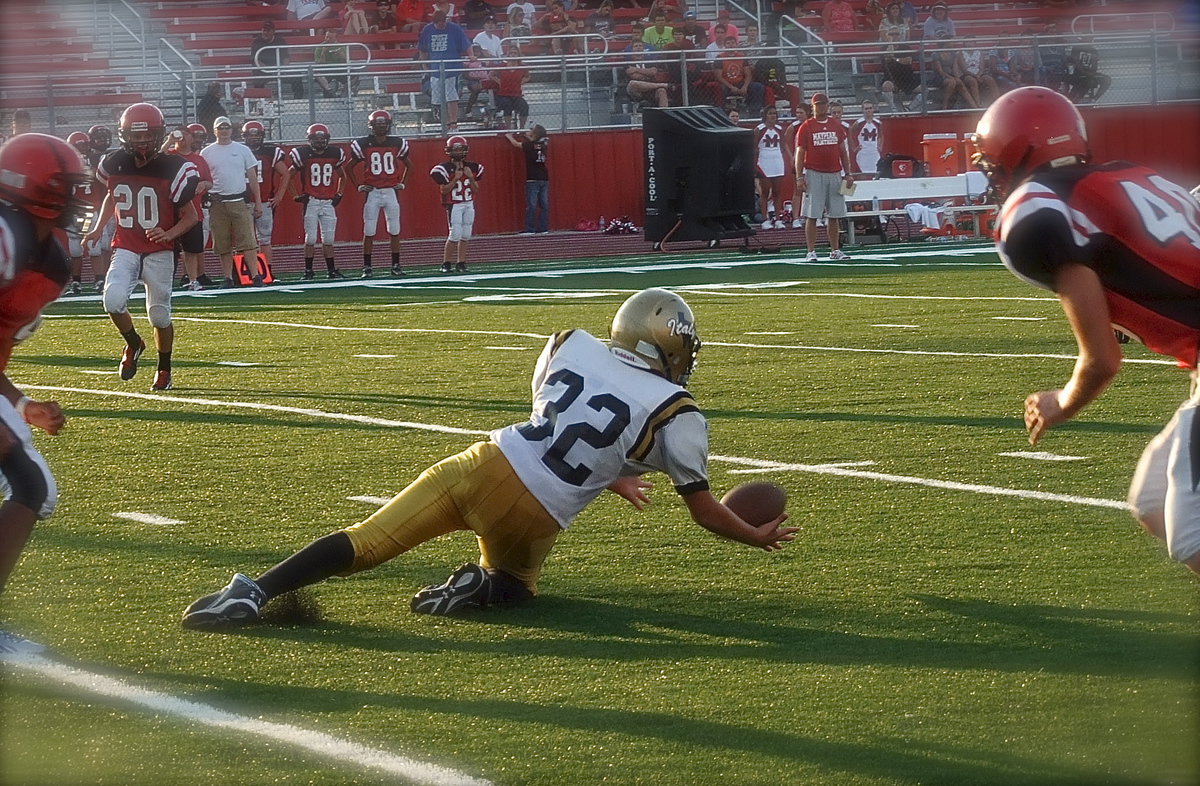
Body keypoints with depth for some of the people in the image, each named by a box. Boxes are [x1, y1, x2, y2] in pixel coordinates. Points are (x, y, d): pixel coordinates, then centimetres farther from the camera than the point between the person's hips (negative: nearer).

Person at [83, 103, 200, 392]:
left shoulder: (173, 169, -12)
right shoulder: (115, 165, 0)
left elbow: (191, 216, -6)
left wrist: (169, 234, -23)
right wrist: (99, 228, 9)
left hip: (159, 251, -2)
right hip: (125, 249, 2)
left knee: (159, 314, 3)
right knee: (113, 300, -21)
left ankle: (164, 370, 28)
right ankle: (133, 344, 9)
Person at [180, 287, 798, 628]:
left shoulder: (572, 346, 10)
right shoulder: (677, 414, 0)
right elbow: (703, 510, 8)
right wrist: (759, 537, 27)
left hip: (487, 463, 2)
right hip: (531, 516, -2)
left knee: (365, 542, 1)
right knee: (515, 582, 30)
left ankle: (255, 592, -16)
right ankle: (482, 586, -4)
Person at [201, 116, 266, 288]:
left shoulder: (242, 150, 8)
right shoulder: (207, 153, 8)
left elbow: (252, 177, 10)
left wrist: (258, 202, 6)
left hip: (240, 201, -1)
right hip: (217, 203, 1)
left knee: (248, 241, -9)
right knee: (223, 245, 3)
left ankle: (256, 276, -12)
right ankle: (228, 278, 10)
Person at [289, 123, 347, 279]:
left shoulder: (335, 154, 6)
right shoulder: (303, 154, -4)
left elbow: (342, 176, 22)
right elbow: (289, 176, 5)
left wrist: (338, 194, 13)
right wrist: (297, 195, -1)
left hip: (329, 202, 3)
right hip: (311, 201, -3)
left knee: (328, 239, 3)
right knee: (310, 238, -6)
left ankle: (331, 270, 11)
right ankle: (308, 271, 1)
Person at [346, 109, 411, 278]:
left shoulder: (397, 144, 5)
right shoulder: (363, 144, -1)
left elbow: (408, 165, 21)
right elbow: (349, 168, 10)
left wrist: (402, 183, 10)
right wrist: (358, 186, 1)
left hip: (391, 191, 2)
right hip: (372, 192, -2)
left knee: (394, 231, 3)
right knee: (369, 231, -2)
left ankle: (396, 265, 9)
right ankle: (367, 267, 2)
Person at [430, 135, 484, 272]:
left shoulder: (472, 167, 7)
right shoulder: (445, 169, -6)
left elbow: (476, 190, 8)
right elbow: (444, 190, -9)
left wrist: (471, 177, -8)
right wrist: (456, 178, -16)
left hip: (469, 204, 5)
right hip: (454, 205, -5)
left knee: (465, 235, 3)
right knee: (455, 235, -11)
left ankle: (461, 263, 10)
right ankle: (446, 263, -1)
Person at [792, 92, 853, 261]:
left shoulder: (836, 125, 12)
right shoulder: (806, 127, 0)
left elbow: (843, 151, 16)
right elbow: (800, 153, -1)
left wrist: (847, 174, 10)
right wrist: (799, 177, -9)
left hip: (835, 174, 4)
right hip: (814, 174, -4)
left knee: (835, 215, 5)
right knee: (811, 215, -6)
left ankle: (835, 250, 12)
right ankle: (811, 252, -5)